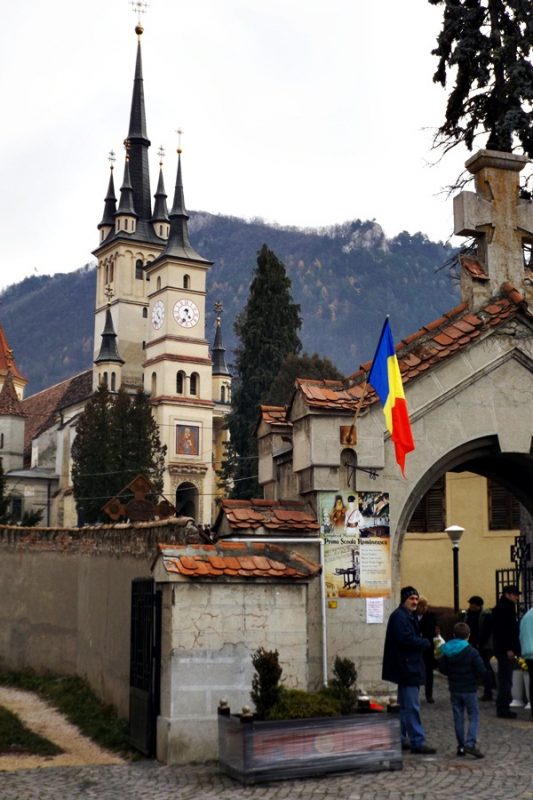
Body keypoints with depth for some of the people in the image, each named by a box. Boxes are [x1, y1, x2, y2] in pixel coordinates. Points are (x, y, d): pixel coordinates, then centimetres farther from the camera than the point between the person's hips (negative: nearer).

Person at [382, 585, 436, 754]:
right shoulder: (399, 616, -15)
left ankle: (401, 739, 22)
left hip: (410, 666, 11)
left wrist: (422, 642, -1)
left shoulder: (409, 616, 18)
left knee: (405, 705, 16)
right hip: (406, 666, -11)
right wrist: (426, 643, -11)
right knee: (412, 706, -9)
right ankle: (417, 742, -8)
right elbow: (406, 639, -24)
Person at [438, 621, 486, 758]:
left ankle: (461, 746, 13)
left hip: (454, 690, 4)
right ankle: (470, 743, -13)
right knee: (474, 716, 2)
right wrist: (474, 677, 6)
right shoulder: (472, 652, -14)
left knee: (458, 718, 11)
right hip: (469, 689, -4)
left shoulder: (446, 651, 1)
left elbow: (442, 669, 5)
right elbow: (482, 671, -13)